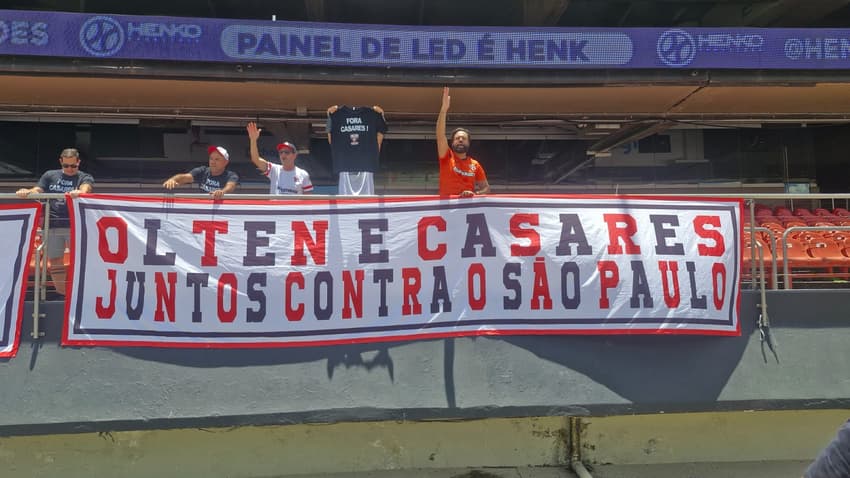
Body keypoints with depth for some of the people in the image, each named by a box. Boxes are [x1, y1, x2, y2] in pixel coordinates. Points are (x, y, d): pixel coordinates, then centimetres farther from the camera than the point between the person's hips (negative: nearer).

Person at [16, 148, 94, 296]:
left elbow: (86, 188, -15)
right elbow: (37, 191, 7)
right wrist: (27, 191, -17)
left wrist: (79, 192, -39)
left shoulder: (85, 177, 7)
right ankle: (61, 293, 18)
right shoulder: (50, 175, 16)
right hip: (52, 225, 3)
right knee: (54, 260, 7)